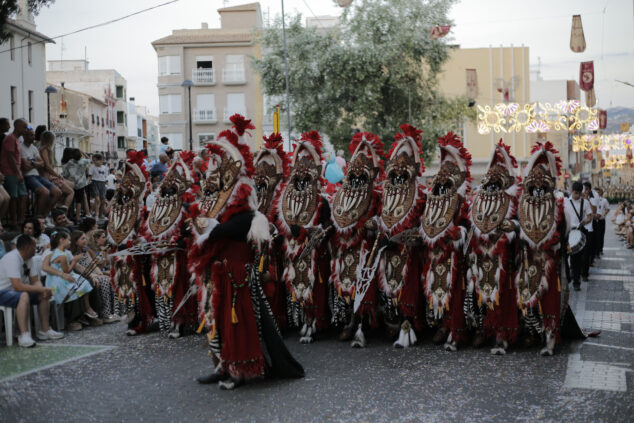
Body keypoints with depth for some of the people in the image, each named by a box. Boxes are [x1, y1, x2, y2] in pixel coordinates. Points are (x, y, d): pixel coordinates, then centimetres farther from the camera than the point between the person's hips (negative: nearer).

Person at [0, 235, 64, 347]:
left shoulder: (28, 258, 2)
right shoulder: (12, 258, -26)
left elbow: (35, 281, 5)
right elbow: (18, 286, -33)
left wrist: (43, 291, -16)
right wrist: (42, 289, -29)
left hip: (17, 291, 10)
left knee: (44, 295, 0)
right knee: (24, 296, -36)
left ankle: (45, 330, 4)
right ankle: (24, 335, -39)